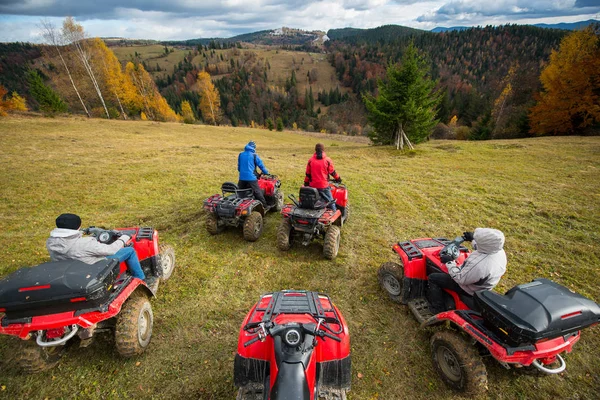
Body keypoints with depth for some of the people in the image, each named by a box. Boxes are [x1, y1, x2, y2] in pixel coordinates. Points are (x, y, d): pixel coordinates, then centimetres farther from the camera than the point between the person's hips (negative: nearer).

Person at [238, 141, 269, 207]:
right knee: (258, 192, -1)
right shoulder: (254, 155, -4)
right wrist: (266, 173, 15)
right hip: (251, 177, -5)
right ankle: (264, 205, 2)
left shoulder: (240, 155, 11)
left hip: (242, 177, 5)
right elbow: (261, 165, 1)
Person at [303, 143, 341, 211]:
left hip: (313, 185, 3)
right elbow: (332, 172, 3)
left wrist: (306, 184, 17)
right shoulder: (327, 160, -6)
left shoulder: (311, 160, 1)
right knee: (330, 202, 7)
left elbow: (307, 174, 6)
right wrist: (338, 179, 20)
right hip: (324, 186, -3)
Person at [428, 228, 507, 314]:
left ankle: (438, 310, 10)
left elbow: (461, 279, -29)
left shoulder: (479, 264, -43)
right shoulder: (500, 251, -16)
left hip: (469, 290, -9)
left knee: (432, 278, -3)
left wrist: (449, 262, -18)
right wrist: (473, 239, 14)